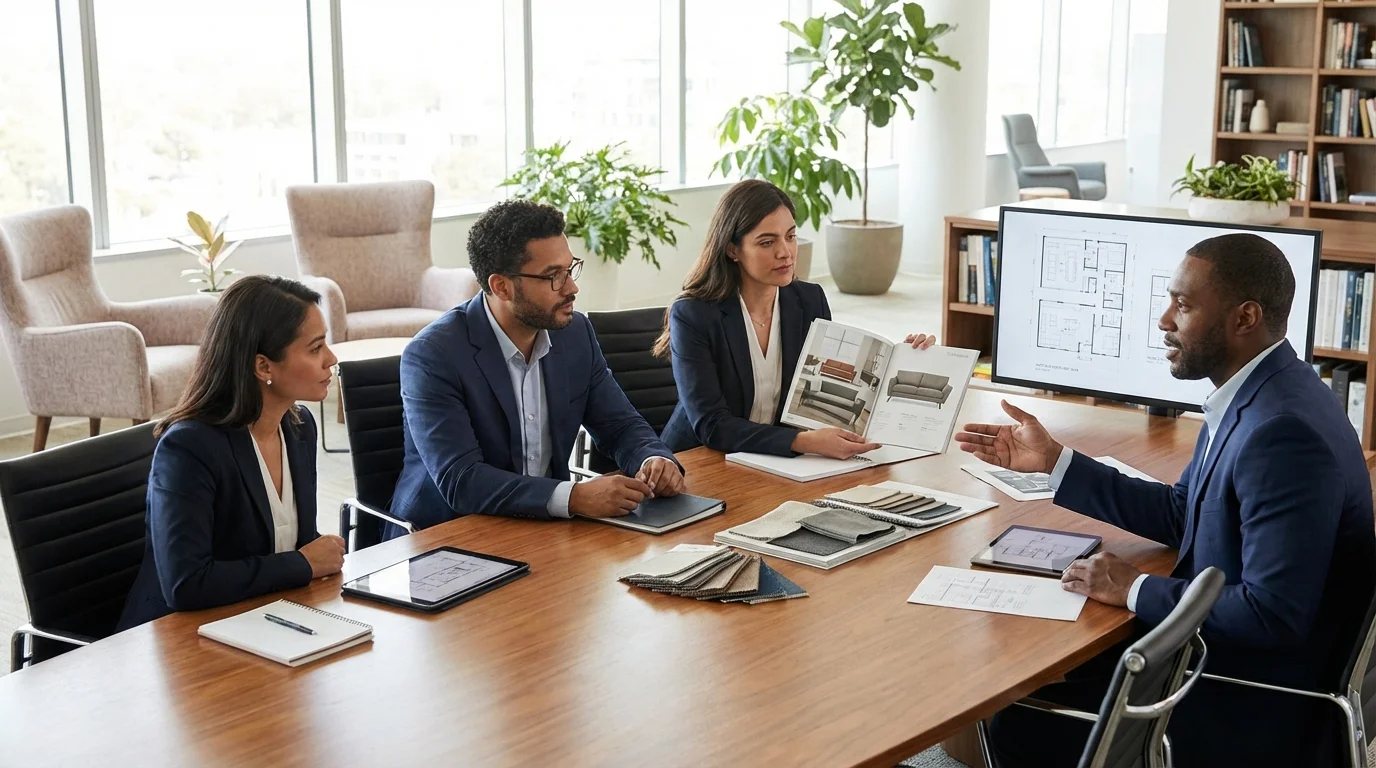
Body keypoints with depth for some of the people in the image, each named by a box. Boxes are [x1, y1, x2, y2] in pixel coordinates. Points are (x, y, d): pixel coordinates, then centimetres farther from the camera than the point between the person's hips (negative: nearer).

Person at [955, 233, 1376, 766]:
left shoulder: (1284, 431, -28)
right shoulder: (1254, 396, 4)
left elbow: (1272, 614, -30)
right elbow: (1181, 515, 15)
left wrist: (1135, 590, -19)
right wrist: (1053, 461, 10)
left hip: (1255, 708, -9)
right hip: (1218, 649, 9)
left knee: (1022, 723, -7)